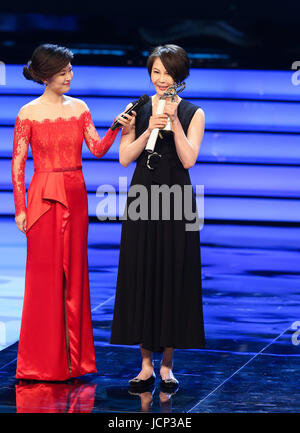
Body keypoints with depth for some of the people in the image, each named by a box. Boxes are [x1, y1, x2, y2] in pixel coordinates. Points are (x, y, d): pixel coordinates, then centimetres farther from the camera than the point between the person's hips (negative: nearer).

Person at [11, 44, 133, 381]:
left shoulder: (79, 108, 8)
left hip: (75, 197, 4)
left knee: (74, 272, 7)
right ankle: (41, 362, 6)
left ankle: (74, 358, 16)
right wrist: (20, 209, -8)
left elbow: (97, 149, 2)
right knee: (44, 275, -2)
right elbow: (17, 164, -4)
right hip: (44, 197, -4)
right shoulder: (28, 114, -4)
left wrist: (115, 128, -16)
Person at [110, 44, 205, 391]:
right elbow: (125, 158, -1)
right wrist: (148, 130, -13)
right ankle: (146, 365, 12)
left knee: (174, 278, 1)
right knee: (141, 278, 2)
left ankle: (167, 365, 12)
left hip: (176, 202, -1)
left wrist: (174, 122, -16)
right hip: (142, 201, 1)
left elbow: (188, 159, -8)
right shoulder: (138, 110, 6)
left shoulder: (193, 114, 3)